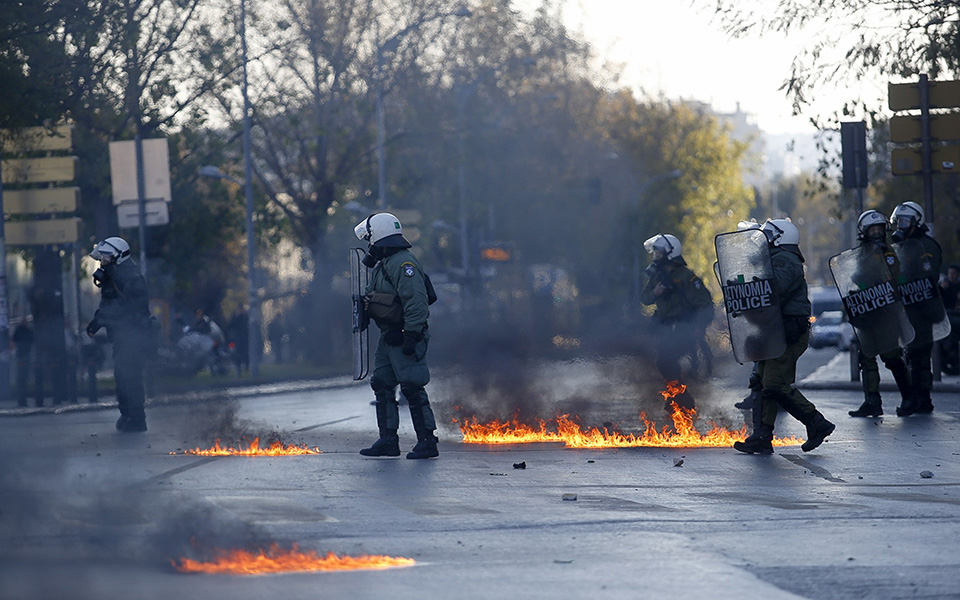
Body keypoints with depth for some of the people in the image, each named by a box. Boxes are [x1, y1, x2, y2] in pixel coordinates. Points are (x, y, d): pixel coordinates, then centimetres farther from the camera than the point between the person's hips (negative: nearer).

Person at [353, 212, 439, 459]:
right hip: (390, 337, 11)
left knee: (412, 388, -9)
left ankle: (427, 442, -6)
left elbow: (416, 301, -23)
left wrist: (411, 336, -25)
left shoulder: (402, 263, -17)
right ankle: (388, 441, 18)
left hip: (405, 337, -11)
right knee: (382, 386, 12)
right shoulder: (383, 263, 16)